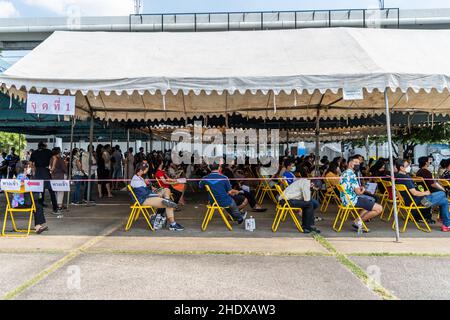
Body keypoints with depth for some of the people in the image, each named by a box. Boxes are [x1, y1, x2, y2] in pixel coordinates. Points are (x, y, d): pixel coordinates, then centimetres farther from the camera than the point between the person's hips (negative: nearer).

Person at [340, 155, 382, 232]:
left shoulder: (344, 173, 14)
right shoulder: (351, 174, -17)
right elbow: (358, 192, -19)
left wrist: (359, 188, 10)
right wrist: (362, 190, 3)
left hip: (346, 199, 10)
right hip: (352, 200, -10)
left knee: (372, 200, 29)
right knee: (379, 209, -10)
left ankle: (357, 221, 14)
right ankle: (358, 222, 1)